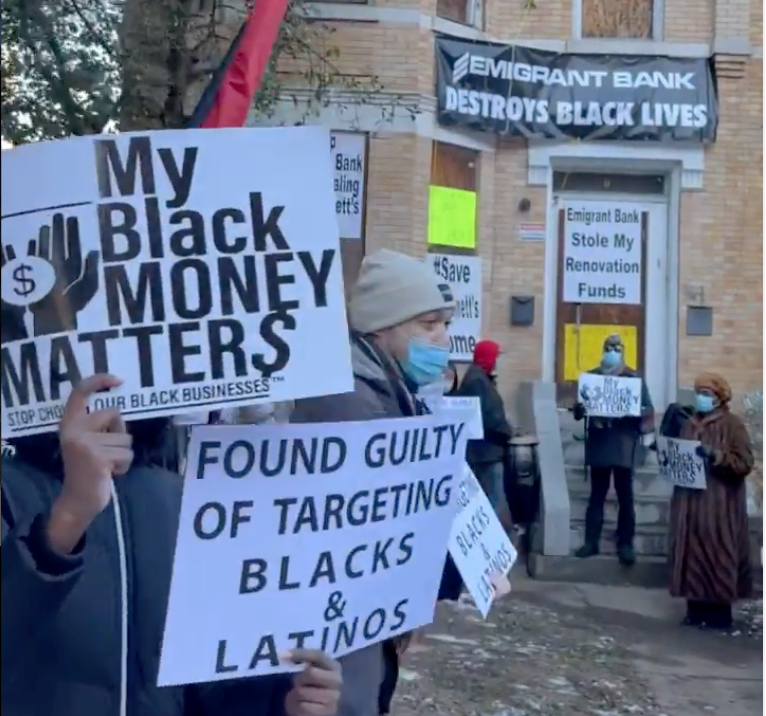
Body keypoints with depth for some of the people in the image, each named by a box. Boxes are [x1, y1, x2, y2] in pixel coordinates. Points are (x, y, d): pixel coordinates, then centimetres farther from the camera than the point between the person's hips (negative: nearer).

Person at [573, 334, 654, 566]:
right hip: (599, 442, 2)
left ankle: (625, 545, 7)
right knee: (596, 495, 8)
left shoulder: (634, 378, 2)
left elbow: (648, 410, -1)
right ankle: (591, 541, 14)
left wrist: (637, 411, -22)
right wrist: (581, 408, -15)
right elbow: (579, 408, 8)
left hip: (624, 444, -2)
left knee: (625, 496, 2)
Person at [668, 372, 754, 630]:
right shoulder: (691, 424, 14)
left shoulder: (732, 424, -6)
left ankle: (721, 613, 5)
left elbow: (744, 463, -12)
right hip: (690, 504, 7)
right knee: (692, 554, 7)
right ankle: (697, 608, 14)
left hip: (719, 507, -6)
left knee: (716, 556, -4)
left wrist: (715, 455, -23)